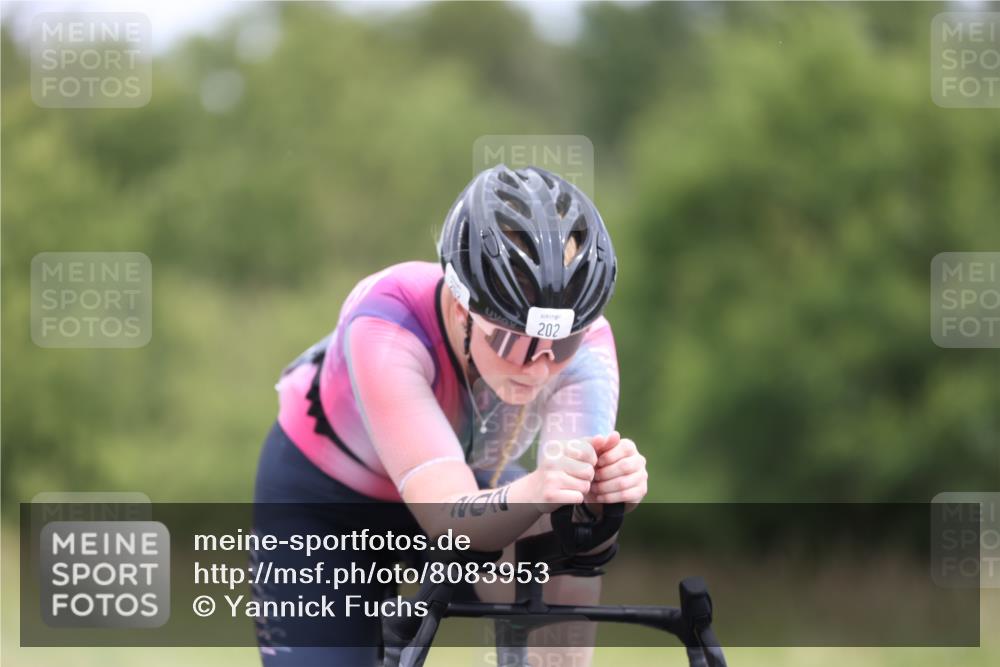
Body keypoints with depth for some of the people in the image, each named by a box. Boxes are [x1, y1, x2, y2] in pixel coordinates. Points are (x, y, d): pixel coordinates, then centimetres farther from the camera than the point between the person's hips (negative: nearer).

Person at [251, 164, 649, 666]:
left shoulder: (580, 343, -30)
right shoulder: (386, 326, -39)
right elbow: (448, 519, -47)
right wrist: (533, 493, -68)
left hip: (474, 479, 2)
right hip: (324, 495, -2)